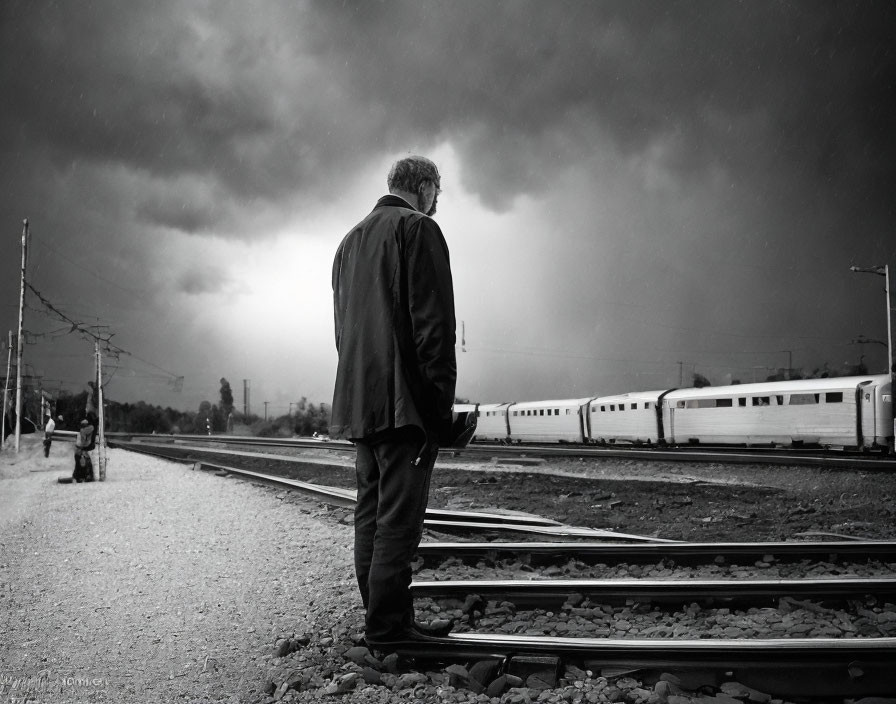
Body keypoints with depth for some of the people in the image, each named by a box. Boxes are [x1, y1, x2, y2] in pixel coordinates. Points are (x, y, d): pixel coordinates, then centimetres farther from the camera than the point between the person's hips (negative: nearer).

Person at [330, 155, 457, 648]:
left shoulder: (349, 241, 23)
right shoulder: (418, 228, -4)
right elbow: (433, 321, -13)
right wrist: (442, 399, -13)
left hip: (357, 399, 9)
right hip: (404, 398, -9)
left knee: (370, 512, 10)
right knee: (399, 516, -7)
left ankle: (383, 622, 16)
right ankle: (388, 627, -5)